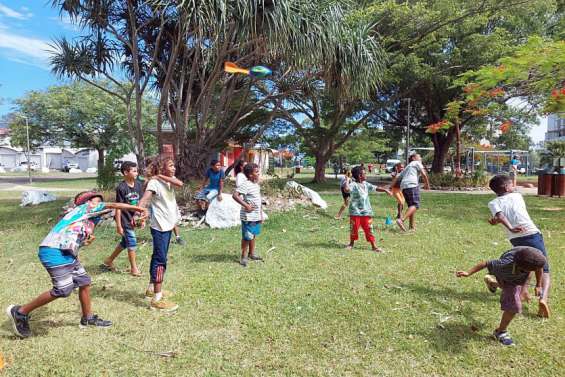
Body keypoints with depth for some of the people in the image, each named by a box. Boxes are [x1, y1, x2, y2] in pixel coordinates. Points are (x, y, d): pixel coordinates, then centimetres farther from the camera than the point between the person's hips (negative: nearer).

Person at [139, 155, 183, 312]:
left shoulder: (169, 180, 8)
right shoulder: (154, 182, -14)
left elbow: (180, 184, -13)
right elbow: (145, 198, -30)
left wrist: (161, 176, -14)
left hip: (168, 225, 9)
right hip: (159, 227, -9)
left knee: (158, 257, 19)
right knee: (160, 260, -7)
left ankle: (151, 289, 34)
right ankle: (157, 299, -1)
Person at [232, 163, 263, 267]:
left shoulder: (257, 184, 11)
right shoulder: (245, 185, -18)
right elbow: (235, 195, -28)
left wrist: (261, 214, 19)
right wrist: (246, 205, -26)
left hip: (256, 216, 9)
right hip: (248, 217, -9)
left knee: (253, 235, 19)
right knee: (247, 237, 1)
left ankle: (251, 254, 33)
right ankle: (244, 257, 14)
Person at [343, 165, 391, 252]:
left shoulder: (366, 184, 9)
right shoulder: (353, 185, -13)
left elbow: (376, 188, 15)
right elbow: (346, 189, -31)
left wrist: (385, 190, 9)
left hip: (366, 211, 5)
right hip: (355, 212, -5)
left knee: (369, 229, 4)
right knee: (354, 228, 7)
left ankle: (374, 246, 9)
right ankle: (351, 243, 27)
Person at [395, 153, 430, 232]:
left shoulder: (407, 167, 34)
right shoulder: (416, 163, 15)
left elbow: (397, 177, 28)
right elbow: (423, 174, 2)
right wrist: (427, 184, 10)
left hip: (403, 187, 8)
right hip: (412, 185, -8)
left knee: (411, 206, 13)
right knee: (415, 205, -15)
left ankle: (412, 226, 10)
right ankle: (401, 219, -33)